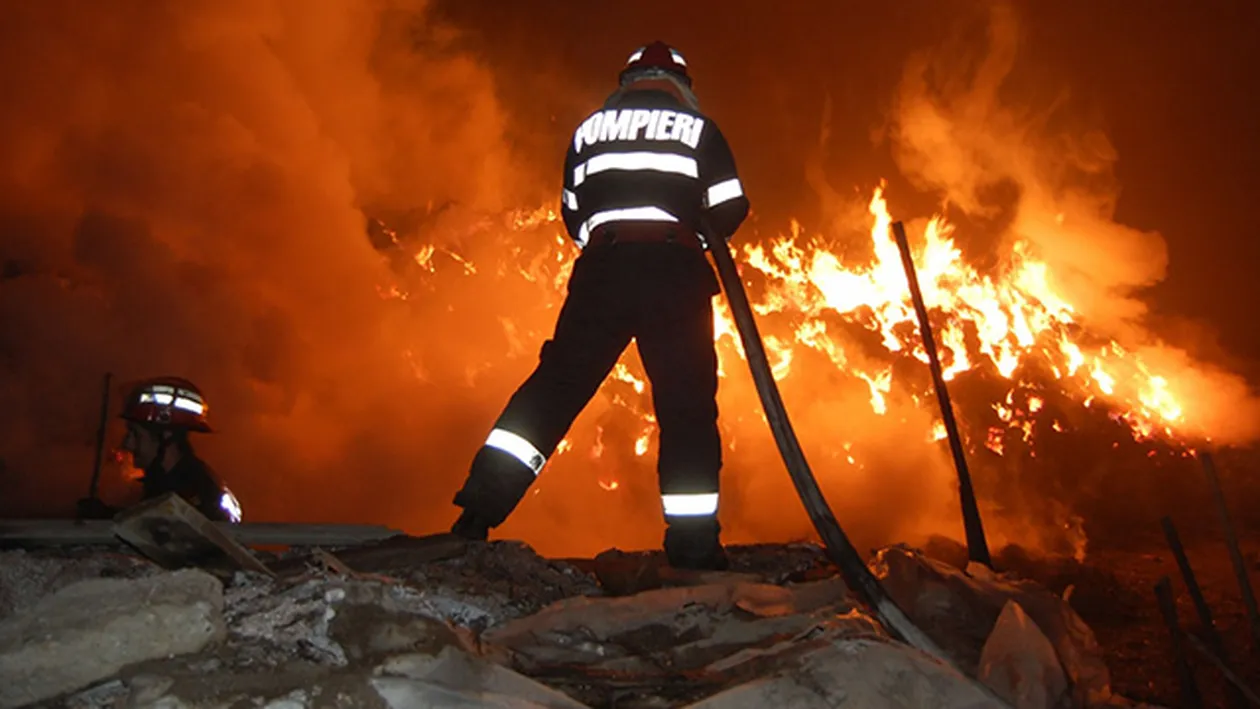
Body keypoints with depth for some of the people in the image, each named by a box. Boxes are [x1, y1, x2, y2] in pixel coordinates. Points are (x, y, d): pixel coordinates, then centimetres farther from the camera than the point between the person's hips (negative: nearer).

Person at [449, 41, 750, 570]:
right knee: (687, 405, 1)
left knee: (557, 381, 5)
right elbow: (730, 211, 7)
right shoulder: (698, 129, 12)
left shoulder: (589, 129, 20)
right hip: (675, 273, -2)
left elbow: (572, 214, 20)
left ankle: (484, 498, -6)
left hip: (602, 268, 2)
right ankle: (694, 545, 1)